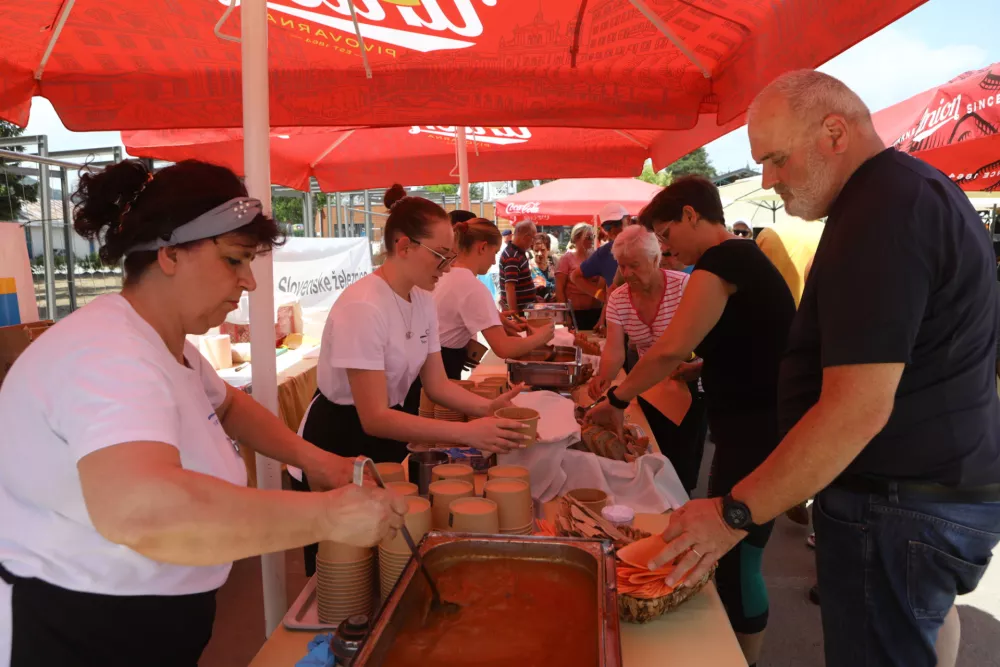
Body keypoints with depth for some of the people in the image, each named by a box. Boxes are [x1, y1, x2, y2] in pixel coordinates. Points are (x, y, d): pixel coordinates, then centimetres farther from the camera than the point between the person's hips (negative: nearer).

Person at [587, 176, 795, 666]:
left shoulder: (722, 260, -16)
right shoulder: (746, 257, 15)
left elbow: (670, 349, -25)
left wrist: (617, 399, -12)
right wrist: (699, 368, 11)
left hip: (756, 435, -10)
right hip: (758, 427, 10)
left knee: (736, 559, 2)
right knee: (729, 553, 19)